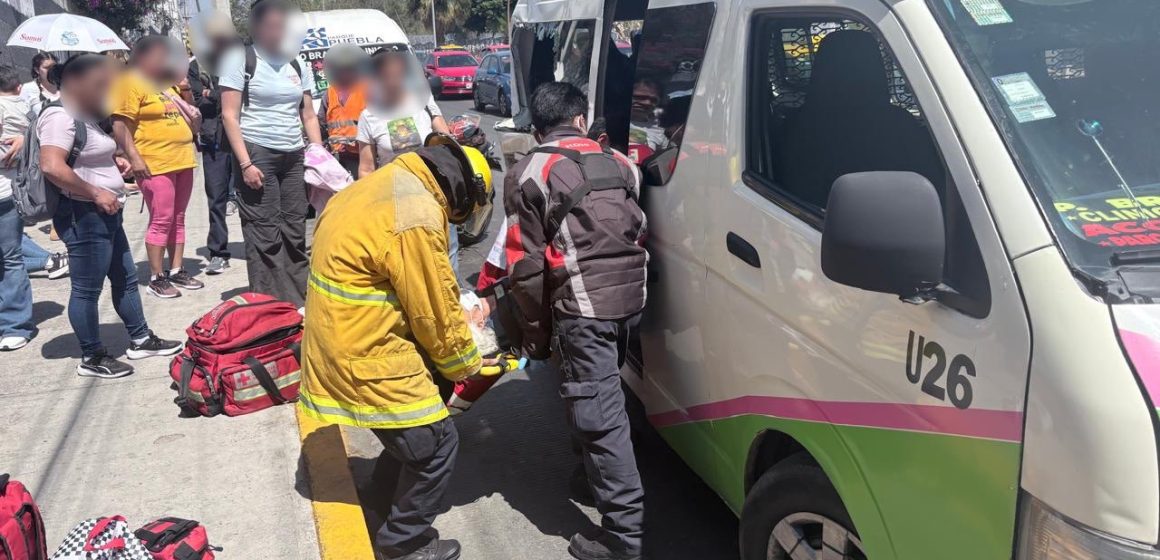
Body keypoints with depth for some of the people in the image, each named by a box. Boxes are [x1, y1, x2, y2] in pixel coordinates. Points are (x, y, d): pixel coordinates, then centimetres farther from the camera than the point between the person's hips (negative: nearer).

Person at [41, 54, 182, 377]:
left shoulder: (85, 115, 15)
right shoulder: (61, 116, -16)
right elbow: (52, 167, -28)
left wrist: (113, 163, 12)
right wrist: (96, 194, -22)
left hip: (105, 214, 11)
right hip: (83, 216, -11)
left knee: (125, 279, 18)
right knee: (87, 288, 0)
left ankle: (140, 340, 30)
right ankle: (92, 358, 11)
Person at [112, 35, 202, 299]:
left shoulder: (166, 81, 17)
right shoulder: (131, 83, -8)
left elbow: (181, 114, 31)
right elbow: (119, 125, -14)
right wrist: (134, 158, -21)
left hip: (182, 160, 8)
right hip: (155, 164, -8)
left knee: (178, 219, 11)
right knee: (161, 221, -6)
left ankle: (177, 271, 19)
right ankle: (156, 278, 2)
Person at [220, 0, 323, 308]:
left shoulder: (296, 63, 13)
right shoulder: (241, 59, -1)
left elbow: (309, 116, 17)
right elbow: (229, 116, -6)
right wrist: (245, 163, -14)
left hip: (294, 156, 5)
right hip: (257, 154, -5)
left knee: (295, 234, 5)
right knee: (264, 236, -5)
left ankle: (299, 303, 12)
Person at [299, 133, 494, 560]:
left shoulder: (393, 182, 8)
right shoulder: (417, 216, -24)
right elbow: (435, 311, -16)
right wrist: (467, 364, 1)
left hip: (344, 338, 10)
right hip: (365, 352, -10)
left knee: (414, 416, 26)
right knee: (436, 442, 1)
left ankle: (388, 489, 46)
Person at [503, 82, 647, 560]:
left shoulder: (528, 175, 1)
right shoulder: (619, 163, 17)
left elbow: (526, 266, -4)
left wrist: (535, 335, 3)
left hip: (582, 306, -6)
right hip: (630, 298, 6)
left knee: (598, 416, -2)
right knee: (601, 401, 25)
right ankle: (593, 470, 43)